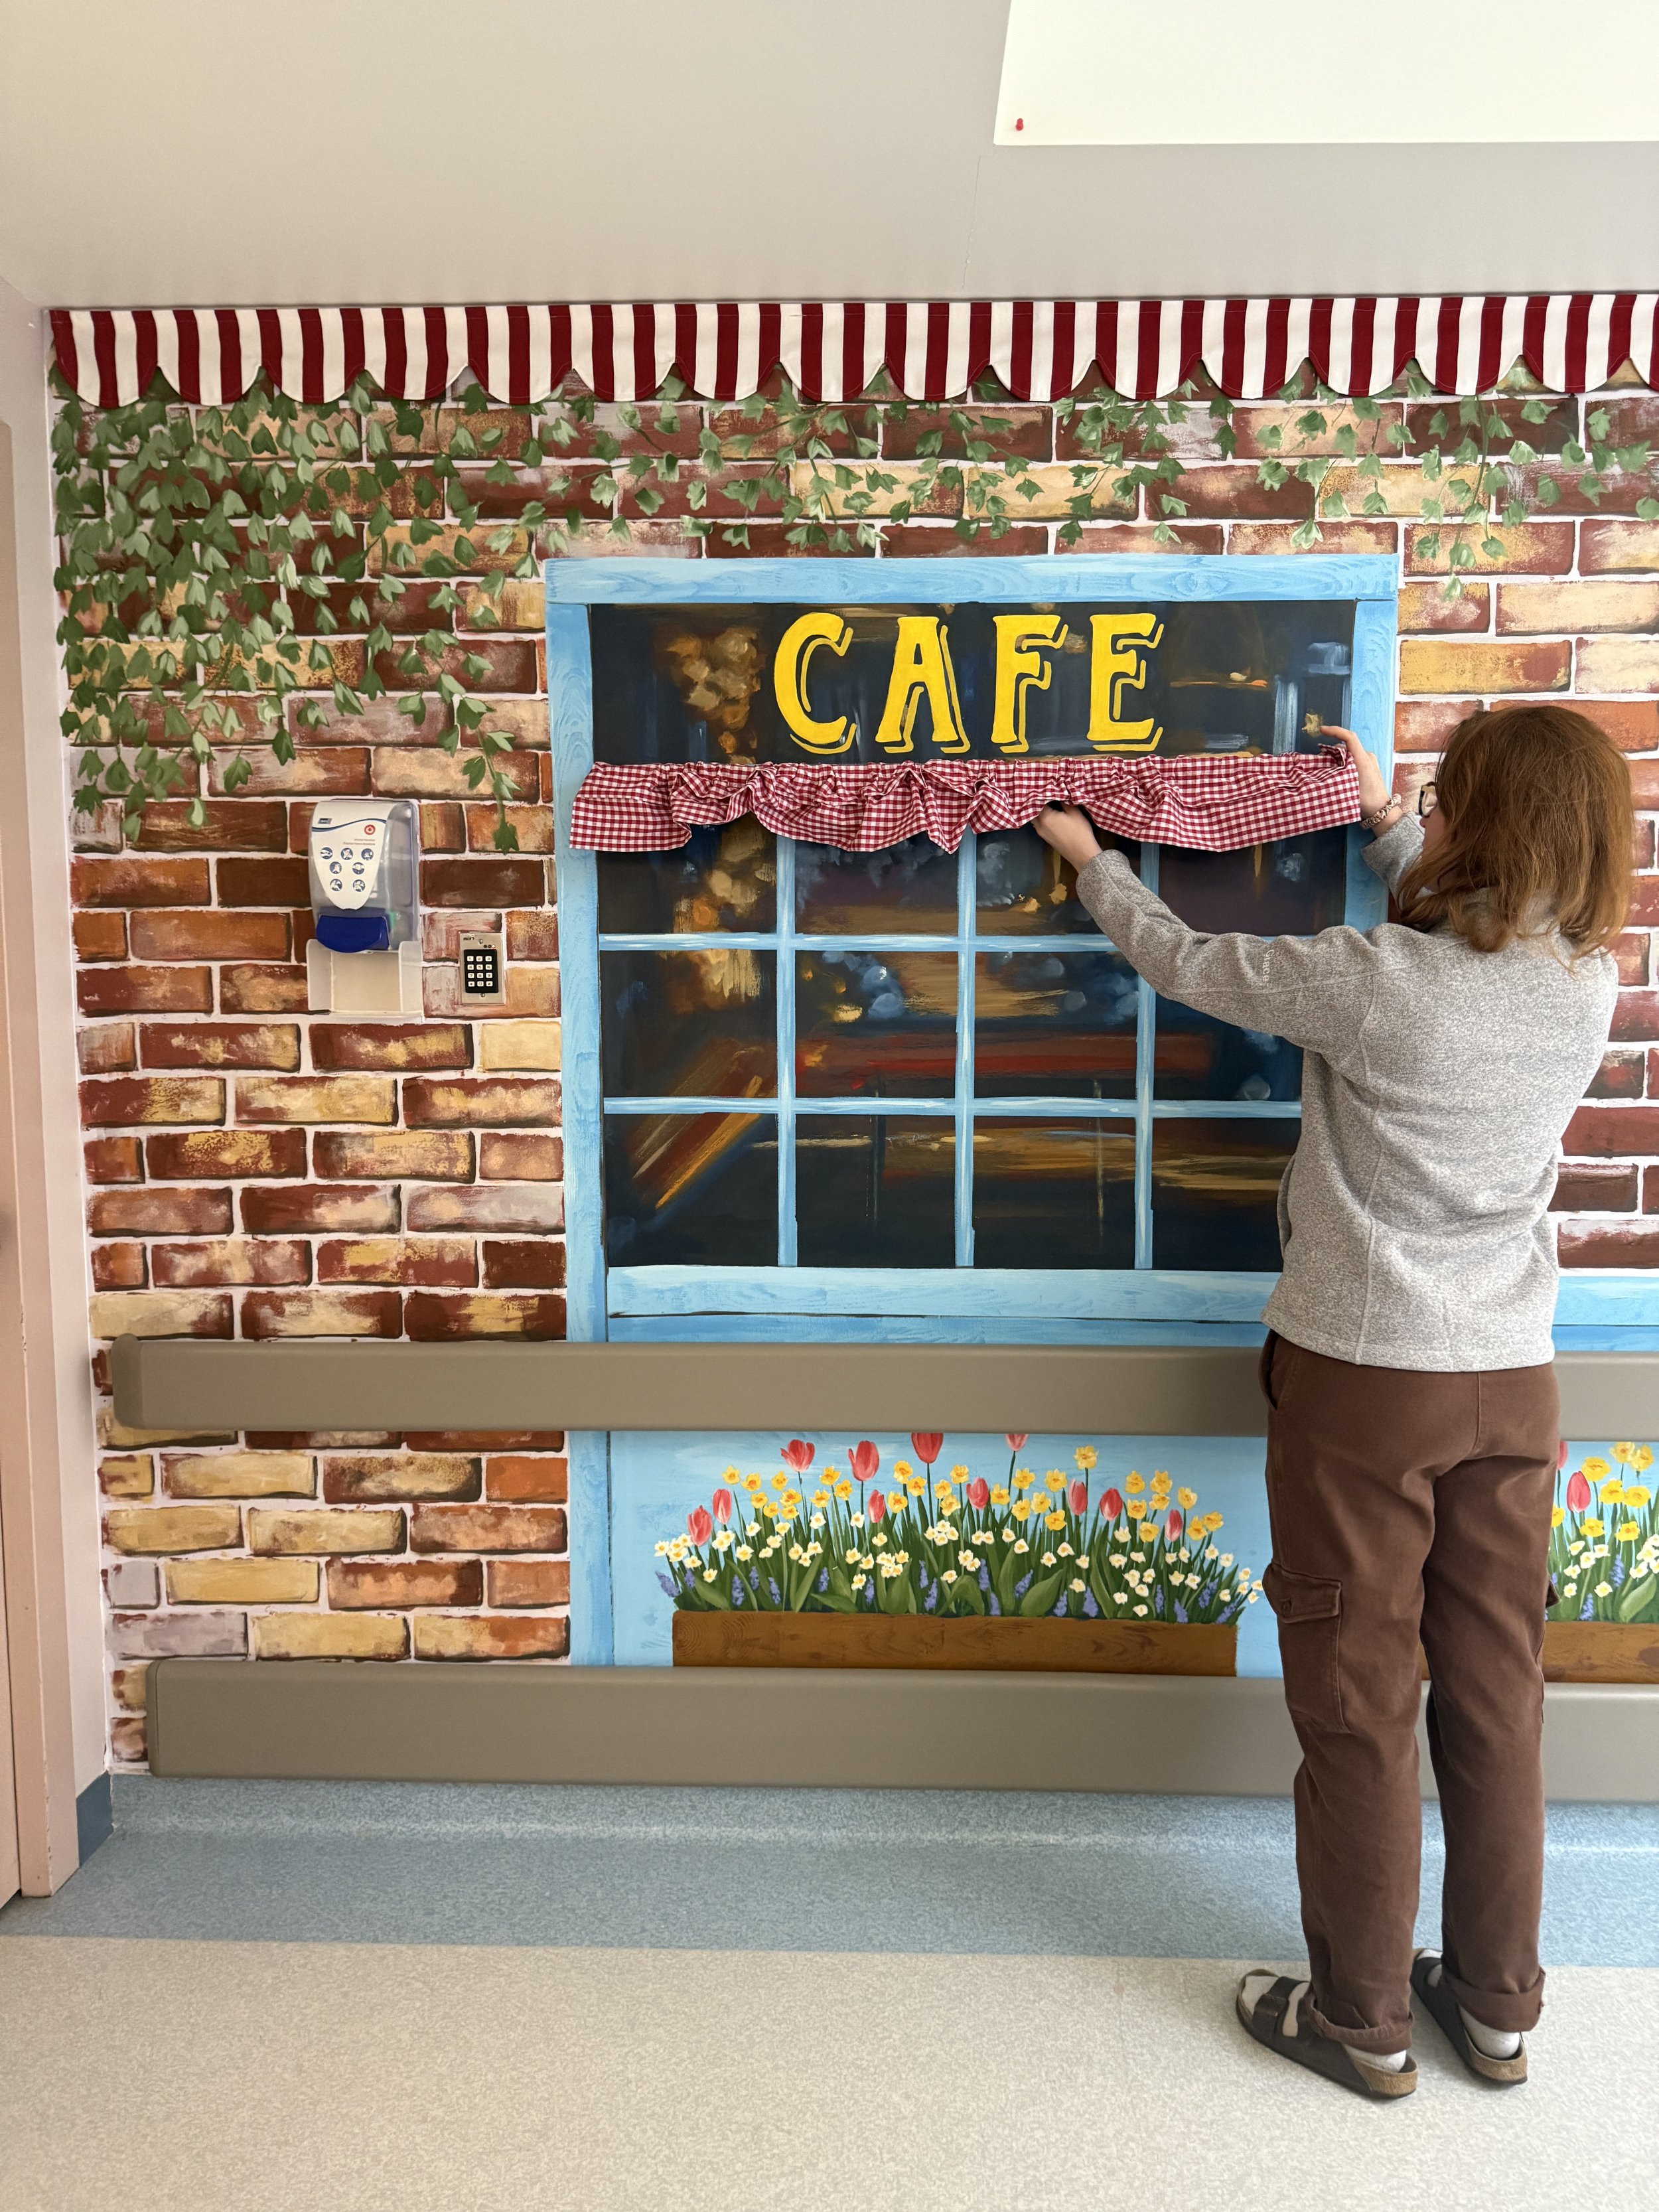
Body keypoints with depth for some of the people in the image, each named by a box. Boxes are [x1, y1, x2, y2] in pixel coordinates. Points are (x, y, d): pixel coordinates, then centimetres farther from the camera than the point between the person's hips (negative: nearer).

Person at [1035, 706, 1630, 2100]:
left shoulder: (1375, 981, -20)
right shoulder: (1590, 984, -3)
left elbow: (1191, 967, -6)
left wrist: (1091, 860, 11)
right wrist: (1386, 820, 23)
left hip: (1361, 1371, -5)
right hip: (1512, 1375, 6)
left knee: (1359, 1699, 9)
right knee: (1497, 1692, 17)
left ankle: (1363, 2019, 26)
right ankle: (1498, 2004, 34)